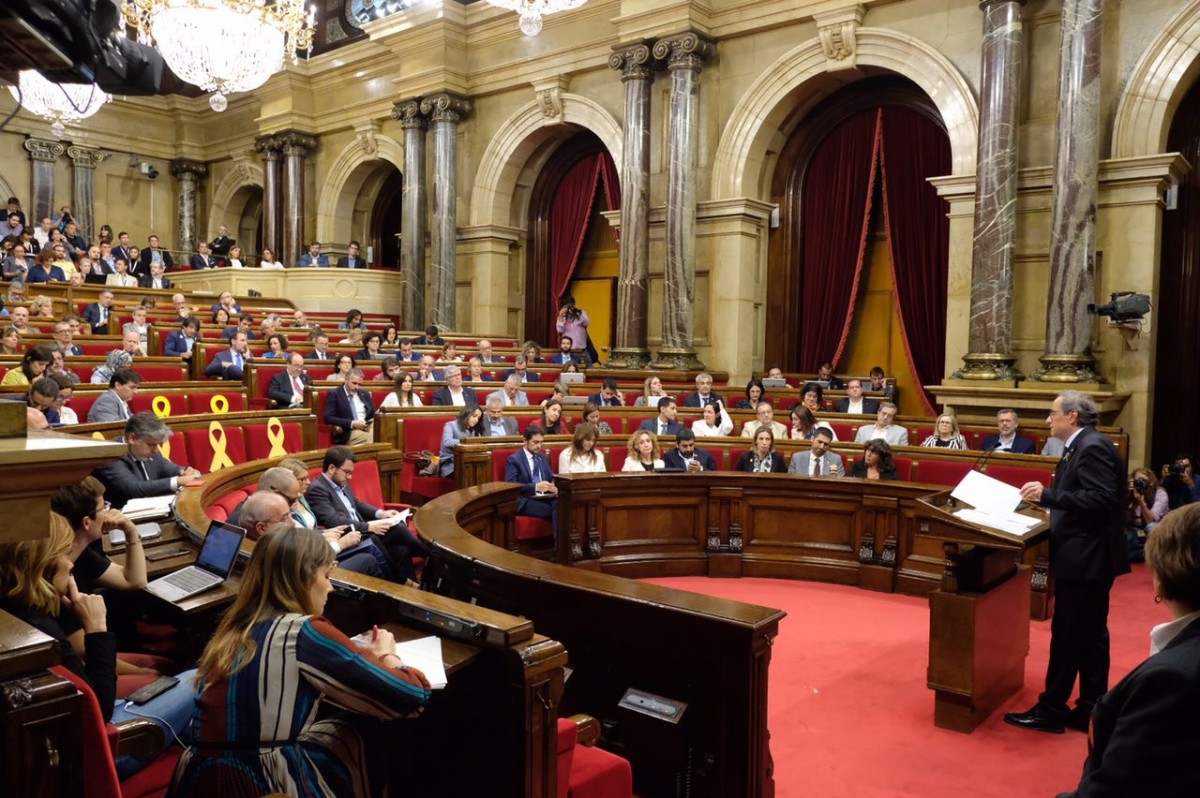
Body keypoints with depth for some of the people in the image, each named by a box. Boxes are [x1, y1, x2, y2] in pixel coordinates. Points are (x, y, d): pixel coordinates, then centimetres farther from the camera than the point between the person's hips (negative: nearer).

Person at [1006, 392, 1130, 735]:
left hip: (1085, 558, -10)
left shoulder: (1092, 447, -18)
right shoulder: (1084, 446, 13)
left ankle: (1051, 710, 9)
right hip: (1087, 557, 10)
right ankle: (1090, 710, 23)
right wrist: (1046, 497, 7)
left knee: (1067, 636, -1)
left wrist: (1048, 495, -25)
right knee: (1090, 636, 14)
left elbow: (1101, 499, -26)